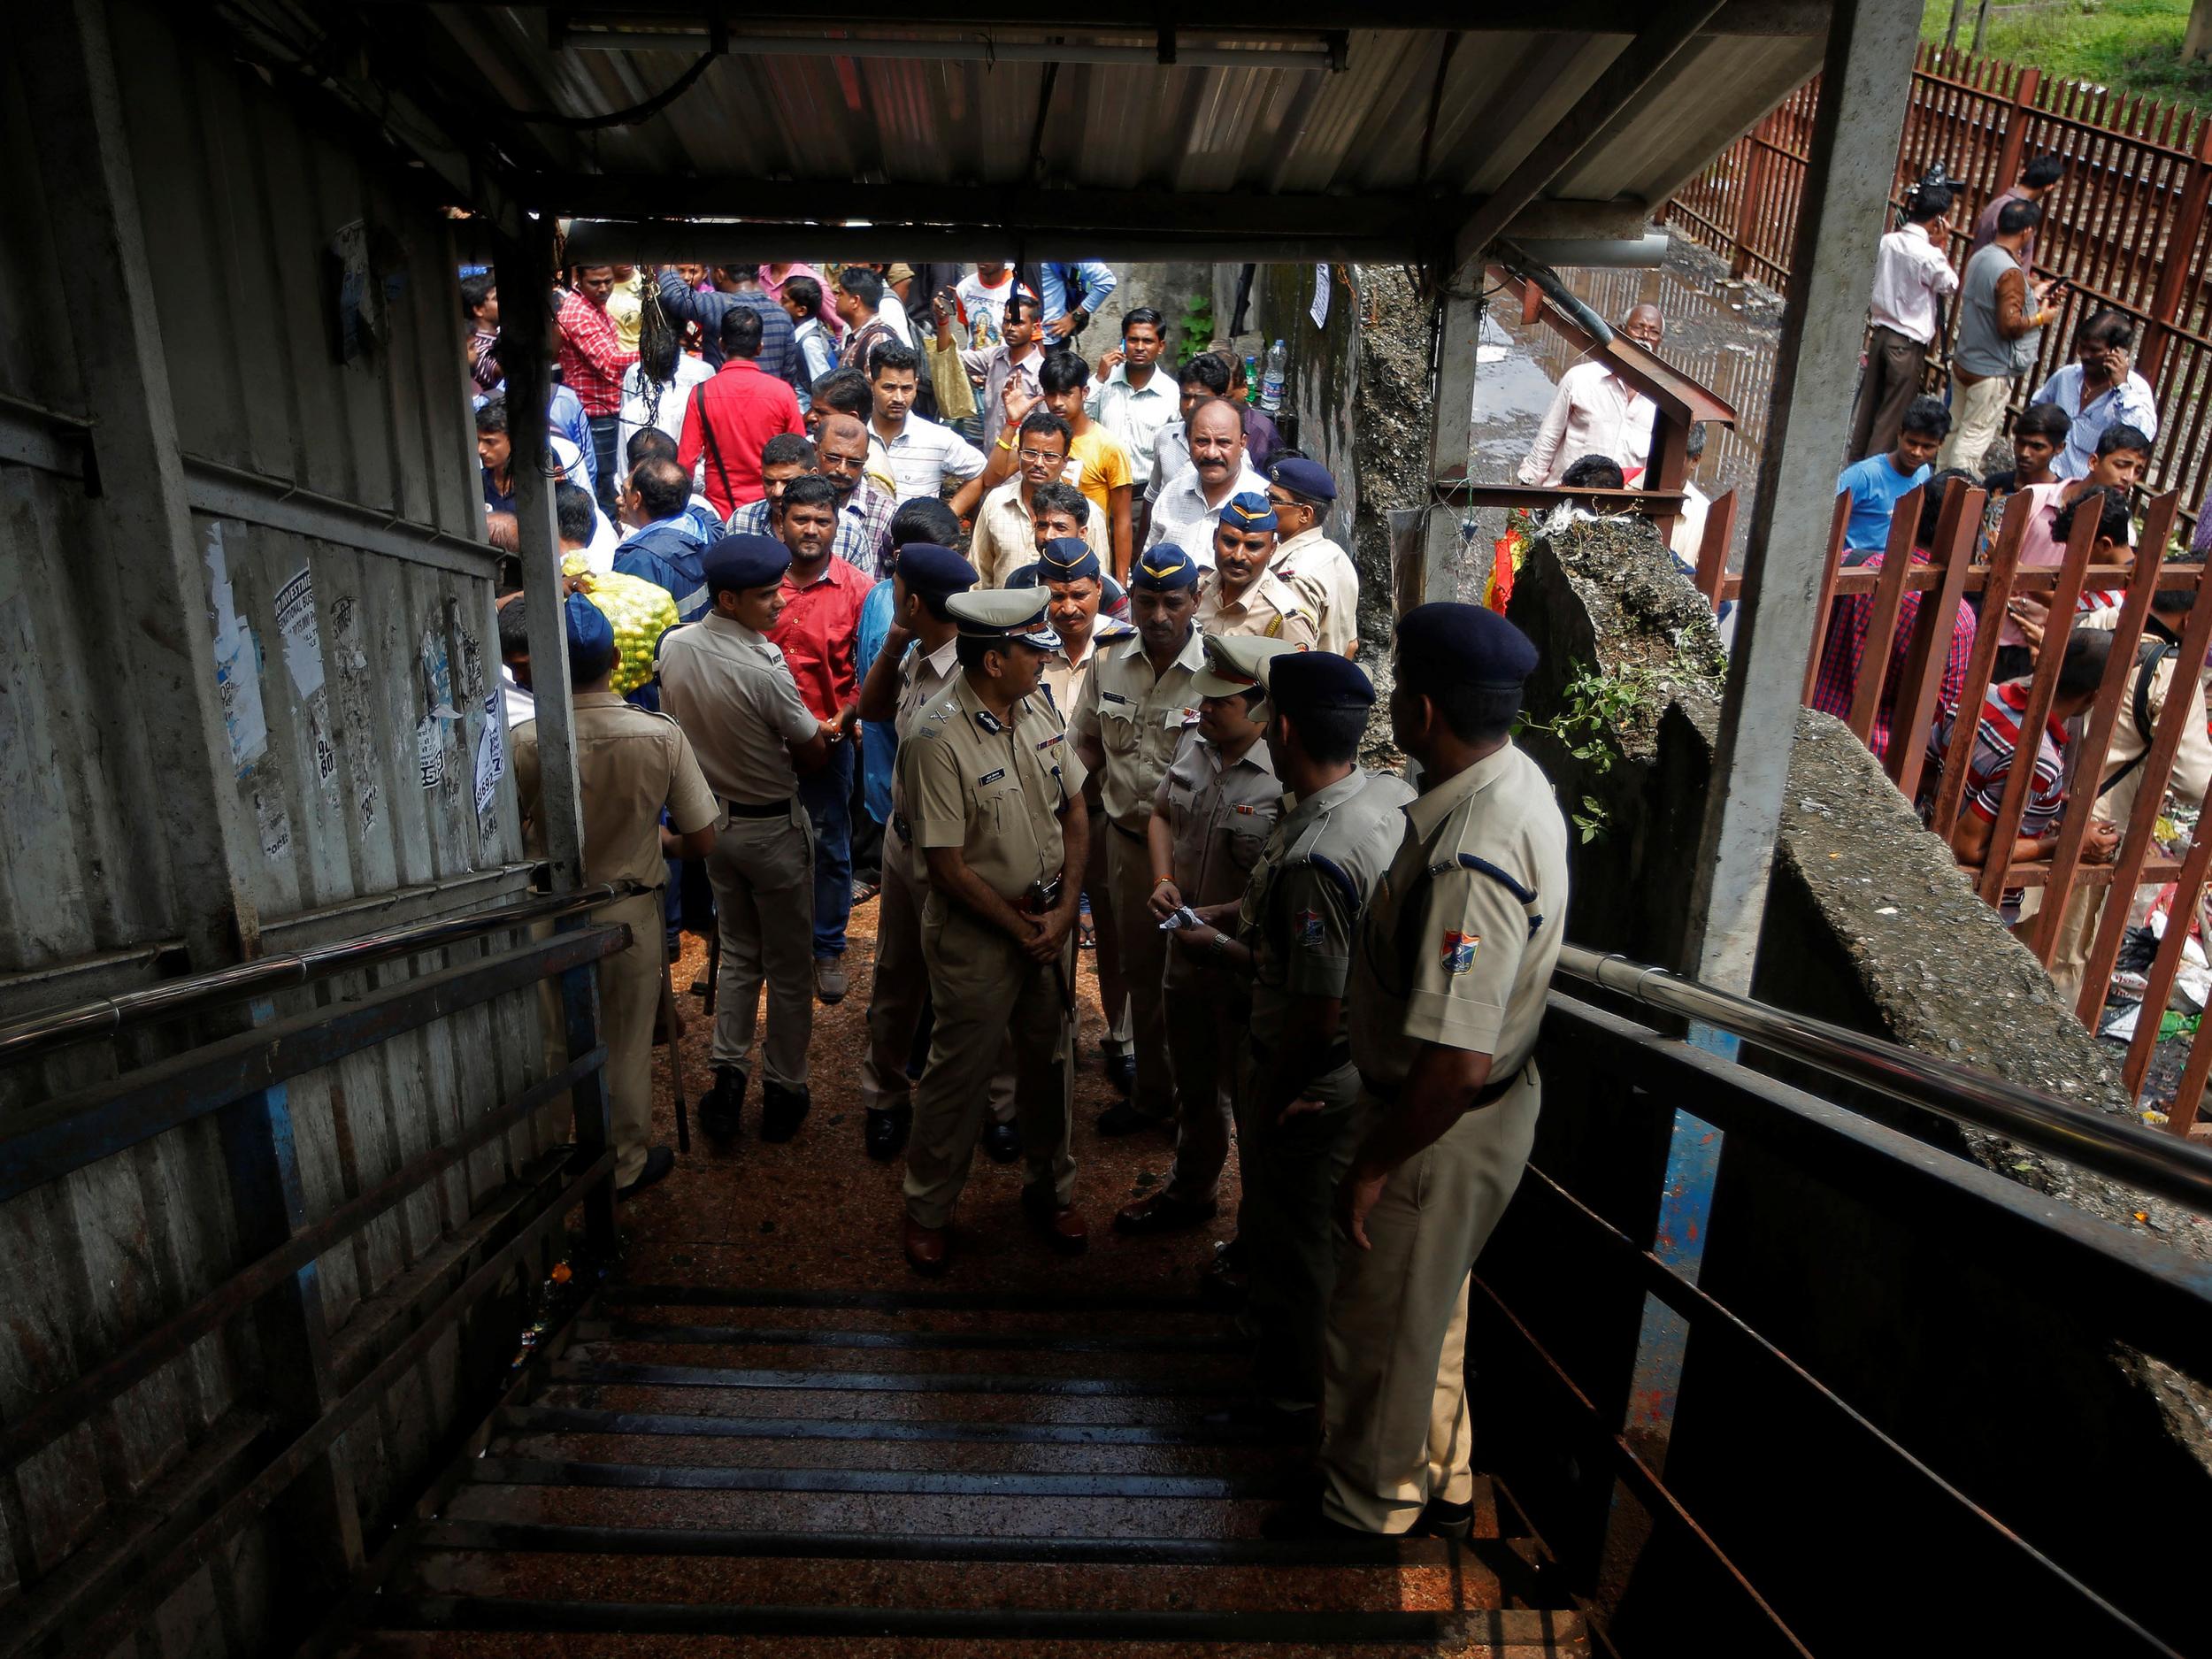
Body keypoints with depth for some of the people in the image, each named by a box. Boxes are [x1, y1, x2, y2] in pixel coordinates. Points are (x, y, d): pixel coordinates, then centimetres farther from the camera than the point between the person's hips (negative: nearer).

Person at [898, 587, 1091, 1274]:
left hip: (1052, 919, 6)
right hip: (977, 931, -6)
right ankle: (928, 1210, 31)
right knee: (959, 1071, 9)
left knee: (1049, 1059, 19)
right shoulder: (938, 739, -22)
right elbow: (948, 865, -20)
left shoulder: (1040, 710, -1)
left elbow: (1075, 815, 5)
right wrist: (1019, 928, -12)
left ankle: (1051, 1190, 40)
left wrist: (1064, 911, -5)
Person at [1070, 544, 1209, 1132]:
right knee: (1141, 973, 19)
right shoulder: (1109, 664, 2)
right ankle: (1150, 1093, 38)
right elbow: (1086, 741, 14)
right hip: (1126, 839, 5)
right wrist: (1109, 794, -3)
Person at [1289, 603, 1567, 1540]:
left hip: (1446, 1130, -10)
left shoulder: (1468, 863, -35)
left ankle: (1366, 1515, 40)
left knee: (1382, 1331, 14)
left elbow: (1457, 1064, -33)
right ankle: (1436, 1483, 51)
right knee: (1429, 1312, 28)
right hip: (1487, 1102, 10)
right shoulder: (1513, 778, -3)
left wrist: (1374, 1164, -19)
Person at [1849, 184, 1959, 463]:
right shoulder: (1928, 255, -20)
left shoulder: (1888, 241, -2)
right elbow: (1951, 285, -2)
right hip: (1907, 344, -6)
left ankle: (1855, 461, 26)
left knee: (1867, 402, 16)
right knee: (1892, 413, 4)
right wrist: (1941, 246, -2)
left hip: (1880, 332, 6)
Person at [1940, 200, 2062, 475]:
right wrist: (2041, 317, -7)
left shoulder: (1980, 257, 4)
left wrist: (2031, 295, 18)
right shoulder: (2011, 272, -22)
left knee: (1954, 429, 16)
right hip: (1991, 372, -8)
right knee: (1974, 438, 0)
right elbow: (2010, 325, -24)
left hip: (1963, 361, 8)